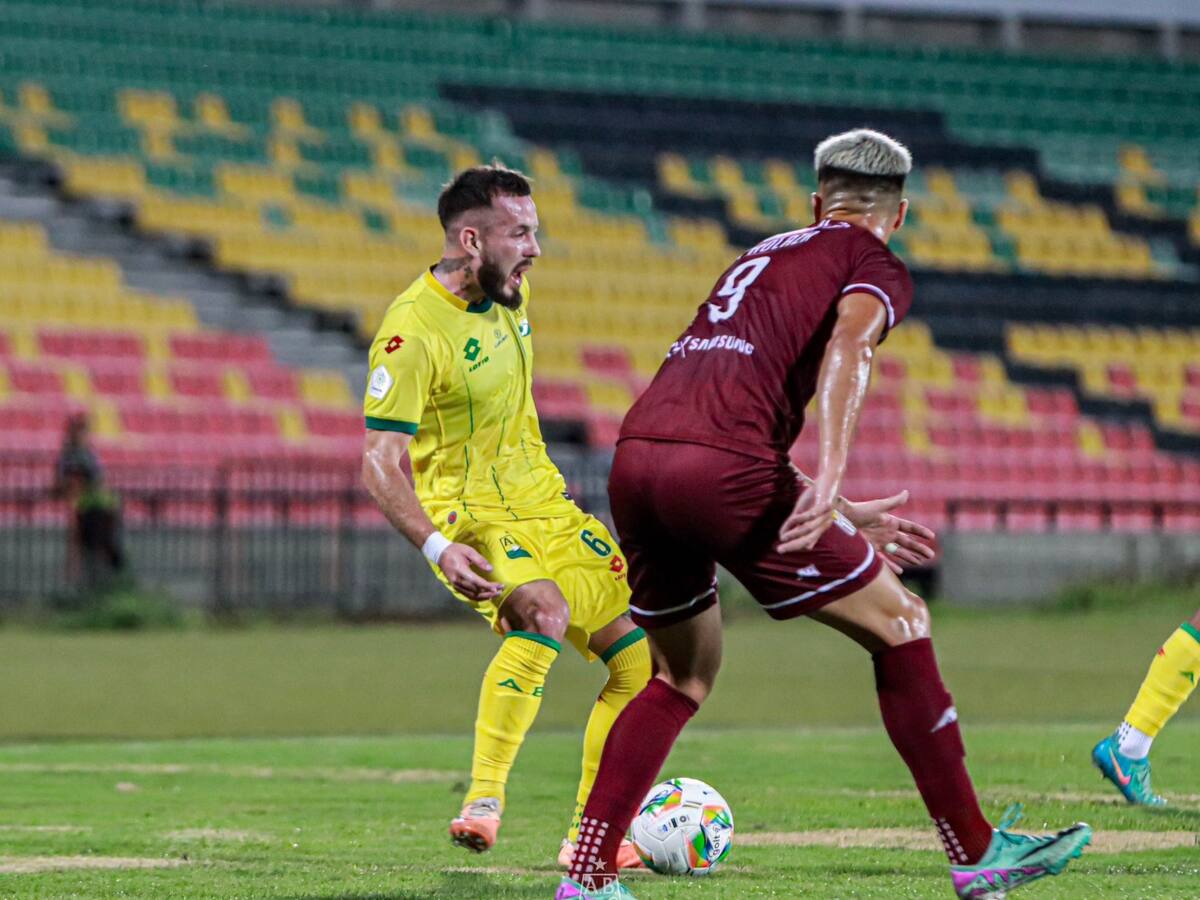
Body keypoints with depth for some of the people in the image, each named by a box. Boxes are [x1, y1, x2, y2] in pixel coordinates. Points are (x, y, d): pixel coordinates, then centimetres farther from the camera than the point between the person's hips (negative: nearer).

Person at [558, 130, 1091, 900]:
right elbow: (847, 342, -13)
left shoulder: (764, 255, 33)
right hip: (722, 467, -7)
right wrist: (829, 476, -25)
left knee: (682, 679, 23)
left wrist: (832, 510, 49)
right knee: (899, 625, 6)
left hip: (635, 456, 7)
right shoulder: (877, 266, 10)